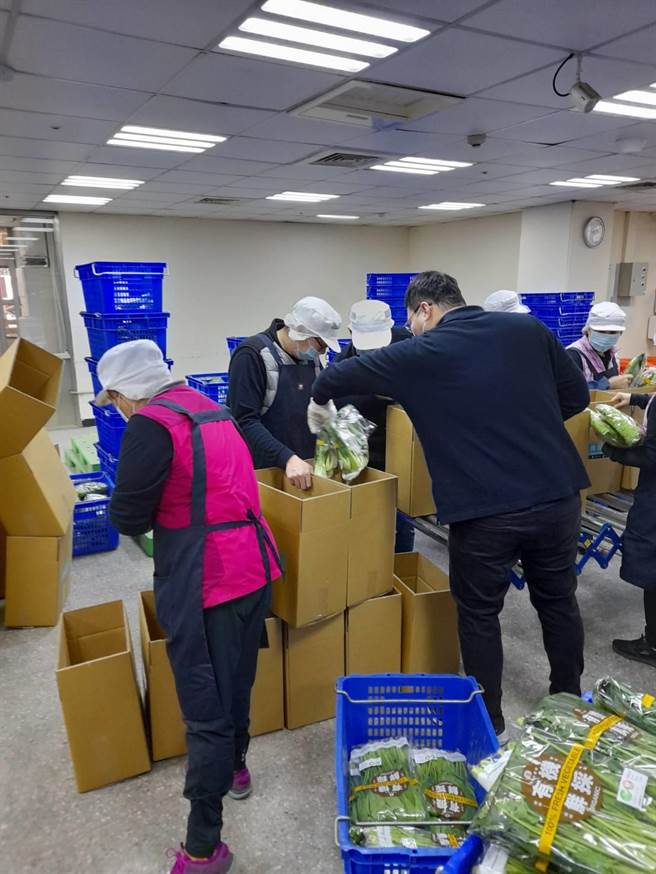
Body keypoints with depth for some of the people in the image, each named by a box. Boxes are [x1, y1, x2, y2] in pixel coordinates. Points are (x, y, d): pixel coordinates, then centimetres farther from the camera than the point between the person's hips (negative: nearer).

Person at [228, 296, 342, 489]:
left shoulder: (311, 356, 5)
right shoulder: (253, 355, -16)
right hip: (262, 470, -6)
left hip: (305, 466, 6)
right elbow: (245, 421, -21)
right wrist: (287, 458, -29)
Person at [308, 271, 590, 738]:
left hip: (485, 509, -5)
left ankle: (489, 722, 31)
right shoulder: (529, 328, 6)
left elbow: (336, 378, 6)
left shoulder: (421, 352, -3)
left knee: (479, 615, 15)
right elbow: (577, 397, 11)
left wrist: (319, 404, 27)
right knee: (558, 599, 23)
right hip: (559, 495, 5)